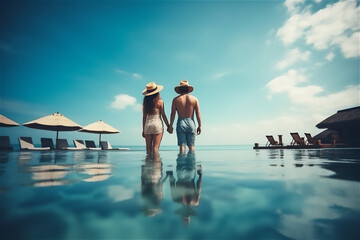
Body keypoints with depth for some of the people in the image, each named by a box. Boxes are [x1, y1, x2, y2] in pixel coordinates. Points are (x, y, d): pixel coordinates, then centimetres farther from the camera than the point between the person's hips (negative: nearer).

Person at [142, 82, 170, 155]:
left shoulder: (145, 102, 6)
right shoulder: (160, 101, -4)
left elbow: (144, 117, 8)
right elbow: (163, 115, -2)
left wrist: (143, 129, 13)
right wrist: (168, 126, 8)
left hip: (147, 125, 3)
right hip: (157, 124, -3)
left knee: (148, 148, 11)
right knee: (156, 147, -1)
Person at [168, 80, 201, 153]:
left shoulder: (176, 99, 2)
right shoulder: (194, 99, 4)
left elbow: (173, 114, -1)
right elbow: (198, 114, 1)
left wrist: (170, 126, 4)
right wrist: (199, 126, 7)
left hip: (180, 123, 0)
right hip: (191, 123, 0)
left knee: (182, 146, 2)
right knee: (191, 146, 7)